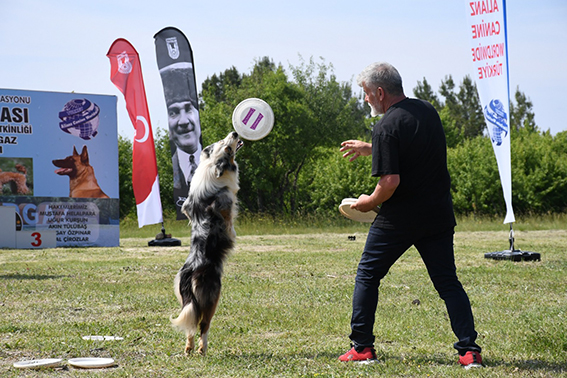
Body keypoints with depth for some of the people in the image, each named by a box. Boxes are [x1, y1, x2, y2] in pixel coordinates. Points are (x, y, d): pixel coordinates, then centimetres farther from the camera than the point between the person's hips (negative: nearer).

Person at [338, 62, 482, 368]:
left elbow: (390, 181, -22)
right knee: (448, 282, 9)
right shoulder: (428, 111, 8)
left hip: (399, 220, -6)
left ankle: (362, 347, 11)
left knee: (367, 275, 11)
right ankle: (469, 350, -2)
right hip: (439, 216, 6)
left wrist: (370, 202, -4)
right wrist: (368, 148, 29)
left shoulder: (387, 127, -16)